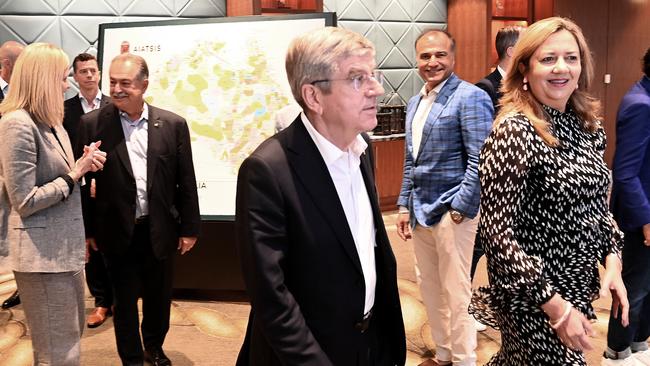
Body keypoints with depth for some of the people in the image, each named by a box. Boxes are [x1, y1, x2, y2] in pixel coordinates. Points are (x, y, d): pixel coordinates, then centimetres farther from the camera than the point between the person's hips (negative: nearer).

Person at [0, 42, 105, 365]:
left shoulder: (50, 122, 11)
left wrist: (83, 165, -1)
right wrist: (76, 173, -15)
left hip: (64, 246, 9)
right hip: (42, 252, -9)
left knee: (71, 336, 21)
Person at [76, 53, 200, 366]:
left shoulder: (173, 124, -2)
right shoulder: (92, 123, -5)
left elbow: (186, 180, 1)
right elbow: (83, 180, -1)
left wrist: (189, 228, 2)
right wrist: (87, 229, 0)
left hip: (160, 230, 2)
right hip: (118, 232, -1)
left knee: (158, 297, 18)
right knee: (125, 301, 12)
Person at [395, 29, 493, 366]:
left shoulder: (470, 98, -11)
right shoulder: (415, 103, 13)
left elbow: (480, 161, -17)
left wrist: (459, 208, -17)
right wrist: (404, 205, 15)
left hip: (451, 211, -8)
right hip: (420, 210, 8)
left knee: (455, 291, 1)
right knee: (429, 287, 16)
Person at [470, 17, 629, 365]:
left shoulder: (588, 126, 2)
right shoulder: (514, 131, -20)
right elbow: (498, 233, -21)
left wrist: (612, 260, -1)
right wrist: (556, 307, -20)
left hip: (579, 286, 7)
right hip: (532, 298, -6)